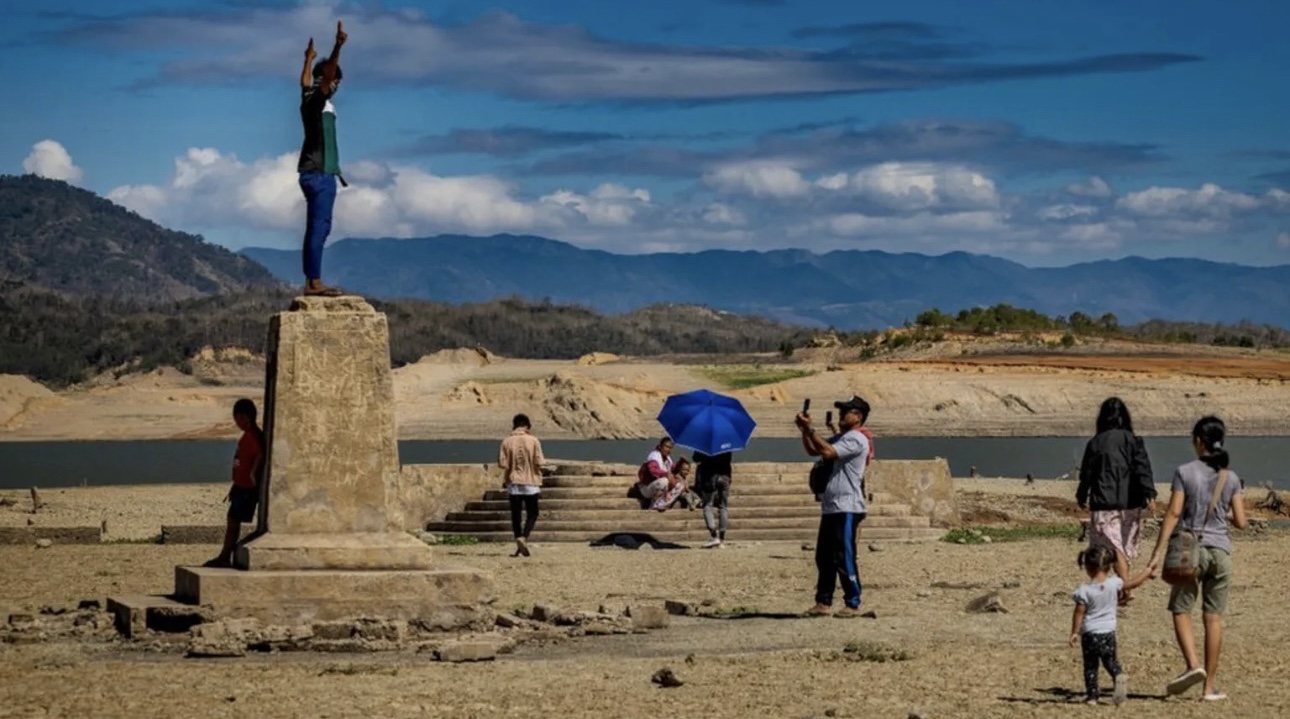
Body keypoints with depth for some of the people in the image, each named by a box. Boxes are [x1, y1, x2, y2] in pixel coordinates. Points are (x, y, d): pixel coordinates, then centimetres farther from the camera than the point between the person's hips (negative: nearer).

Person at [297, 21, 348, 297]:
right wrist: (337, 48, -43)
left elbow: (305, 80, 35)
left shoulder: (309, 97, 13)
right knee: (319, 228, -12)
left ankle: (311, 282, 8)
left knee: (316, 229, 8)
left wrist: (309, 59, 53)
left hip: (313, 173, 10)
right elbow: (327, 75, -31)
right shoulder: (319, 101, -12)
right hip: (320, 174, -10)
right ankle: (314, 282, -15)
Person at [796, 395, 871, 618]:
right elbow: (813, 450, 22)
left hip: (847, 509, -10)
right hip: (831, 507, 10)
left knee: (844, 558, -7)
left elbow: (827, 452, -24)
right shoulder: (841, 438, 20)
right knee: (824, 557, 11)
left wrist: (810, 428, -18)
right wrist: (805, 430, 5)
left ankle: (853, 604, -2)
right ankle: (823, 603, 16)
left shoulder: (856, 440, -12)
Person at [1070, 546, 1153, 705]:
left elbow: (1079, 613, -9)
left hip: (1090, 634, -2)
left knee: (1090, 665, 9)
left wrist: (1074, 633, -2)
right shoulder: (1114, 584, -6)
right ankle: (1119, 676, -15)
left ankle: (1091, 695, 7)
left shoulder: (1084, 590, -12)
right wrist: (1147, 573, 26)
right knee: (1110, 661, 16)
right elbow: (1133, 583, 9)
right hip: (1108, 632, 2)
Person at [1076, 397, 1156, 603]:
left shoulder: (1095, 443, -2)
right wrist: (1149, 494, -13)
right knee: (1126, 546, 16)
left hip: (1105, 504, -3)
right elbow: (1143, 469, -9)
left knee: (1114, 547, -6)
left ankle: (1125, 588, -21)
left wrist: (1082, 496, 20)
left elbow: (1086, 472, 5)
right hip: (1130, 503, 3)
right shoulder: (1133, 441, 0)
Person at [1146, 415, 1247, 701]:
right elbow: (1240, 522, 3)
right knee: (1213, 618, 5)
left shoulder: (1185, 472, -5)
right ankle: (1210, 685, 6)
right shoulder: (1231, 478, 3)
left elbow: (1173, 513, -10)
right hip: (1220, 551, 3)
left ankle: (1193, 665, -15)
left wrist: (1158, 552, -9)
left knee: (1181, 610, 7)